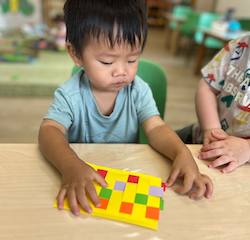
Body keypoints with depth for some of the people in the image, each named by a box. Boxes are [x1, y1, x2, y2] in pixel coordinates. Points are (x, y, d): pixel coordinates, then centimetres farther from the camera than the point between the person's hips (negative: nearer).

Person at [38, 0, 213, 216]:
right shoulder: (70, 95, -14)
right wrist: (71, 165, -43)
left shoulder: (139, 91, -8)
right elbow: (50, 130, -24)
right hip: (83, 178, -1)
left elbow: (156, 128, -14)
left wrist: (182, 153, -35)